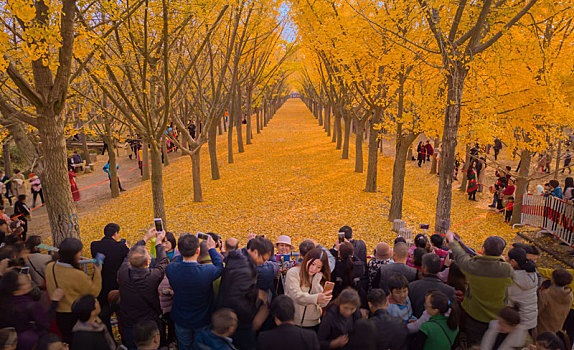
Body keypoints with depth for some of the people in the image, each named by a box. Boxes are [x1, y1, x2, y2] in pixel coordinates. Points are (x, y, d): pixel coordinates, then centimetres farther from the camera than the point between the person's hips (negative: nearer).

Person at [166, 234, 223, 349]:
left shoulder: (170, 269, -28)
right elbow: (220, 267, -11)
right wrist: (212, 248, -1)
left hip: (181, 321, 2)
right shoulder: (207, 271, -35)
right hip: (203, 322, -2)